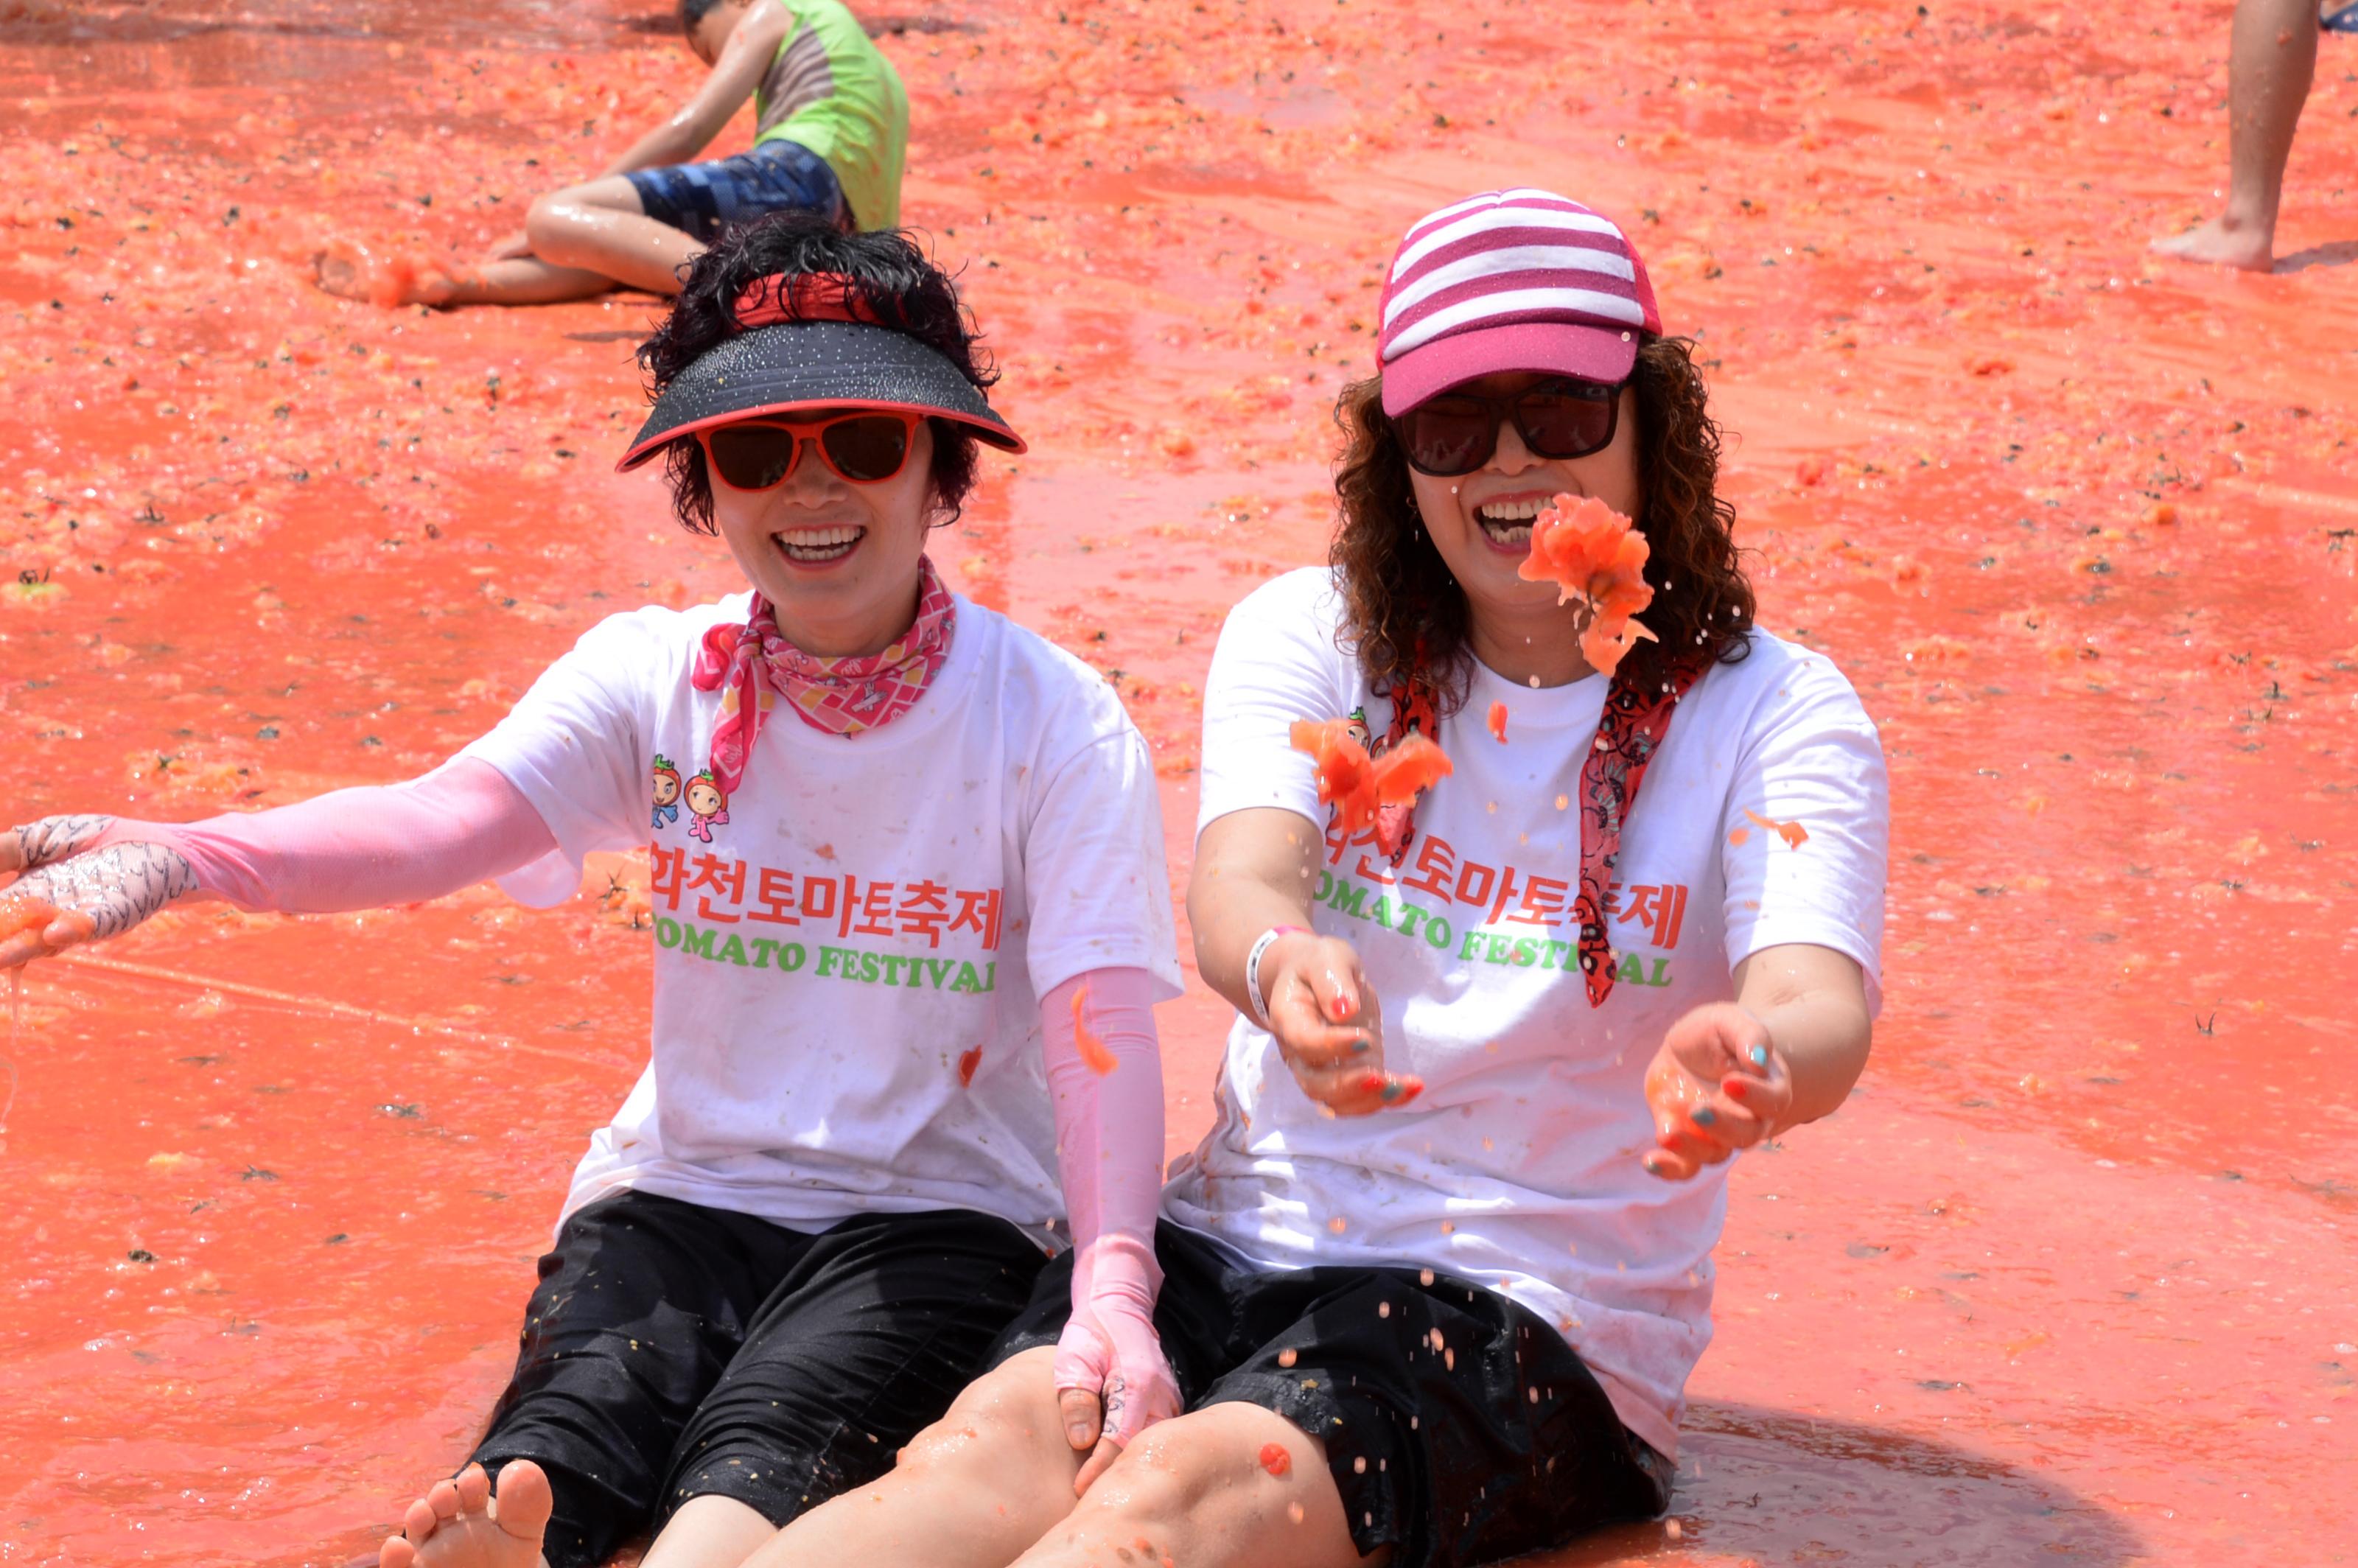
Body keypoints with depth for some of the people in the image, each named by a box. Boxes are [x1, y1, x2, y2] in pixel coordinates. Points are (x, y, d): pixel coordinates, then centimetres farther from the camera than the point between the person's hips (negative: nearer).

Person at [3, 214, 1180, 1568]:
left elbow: (1104, 1022, -16)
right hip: (683, 1192, 3)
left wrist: (1113, 1281, -37)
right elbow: (447, 816, -18)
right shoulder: (655, 676, 0)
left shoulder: (1056, 721, -7)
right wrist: (180, 858, -39)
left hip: (939, 1216, -3)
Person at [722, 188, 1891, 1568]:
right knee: (1008, 1438, -30)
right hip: (1240, 1239, 3)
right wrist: (1280, 966, -39)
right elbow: (1238, 882, -12)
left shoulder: (1776, 713, 0)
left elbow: (1823, 1010, -18)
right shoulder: (1308, 633, 7)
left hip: (1539, 1308, -2)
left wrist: (1752, 1065, -45)